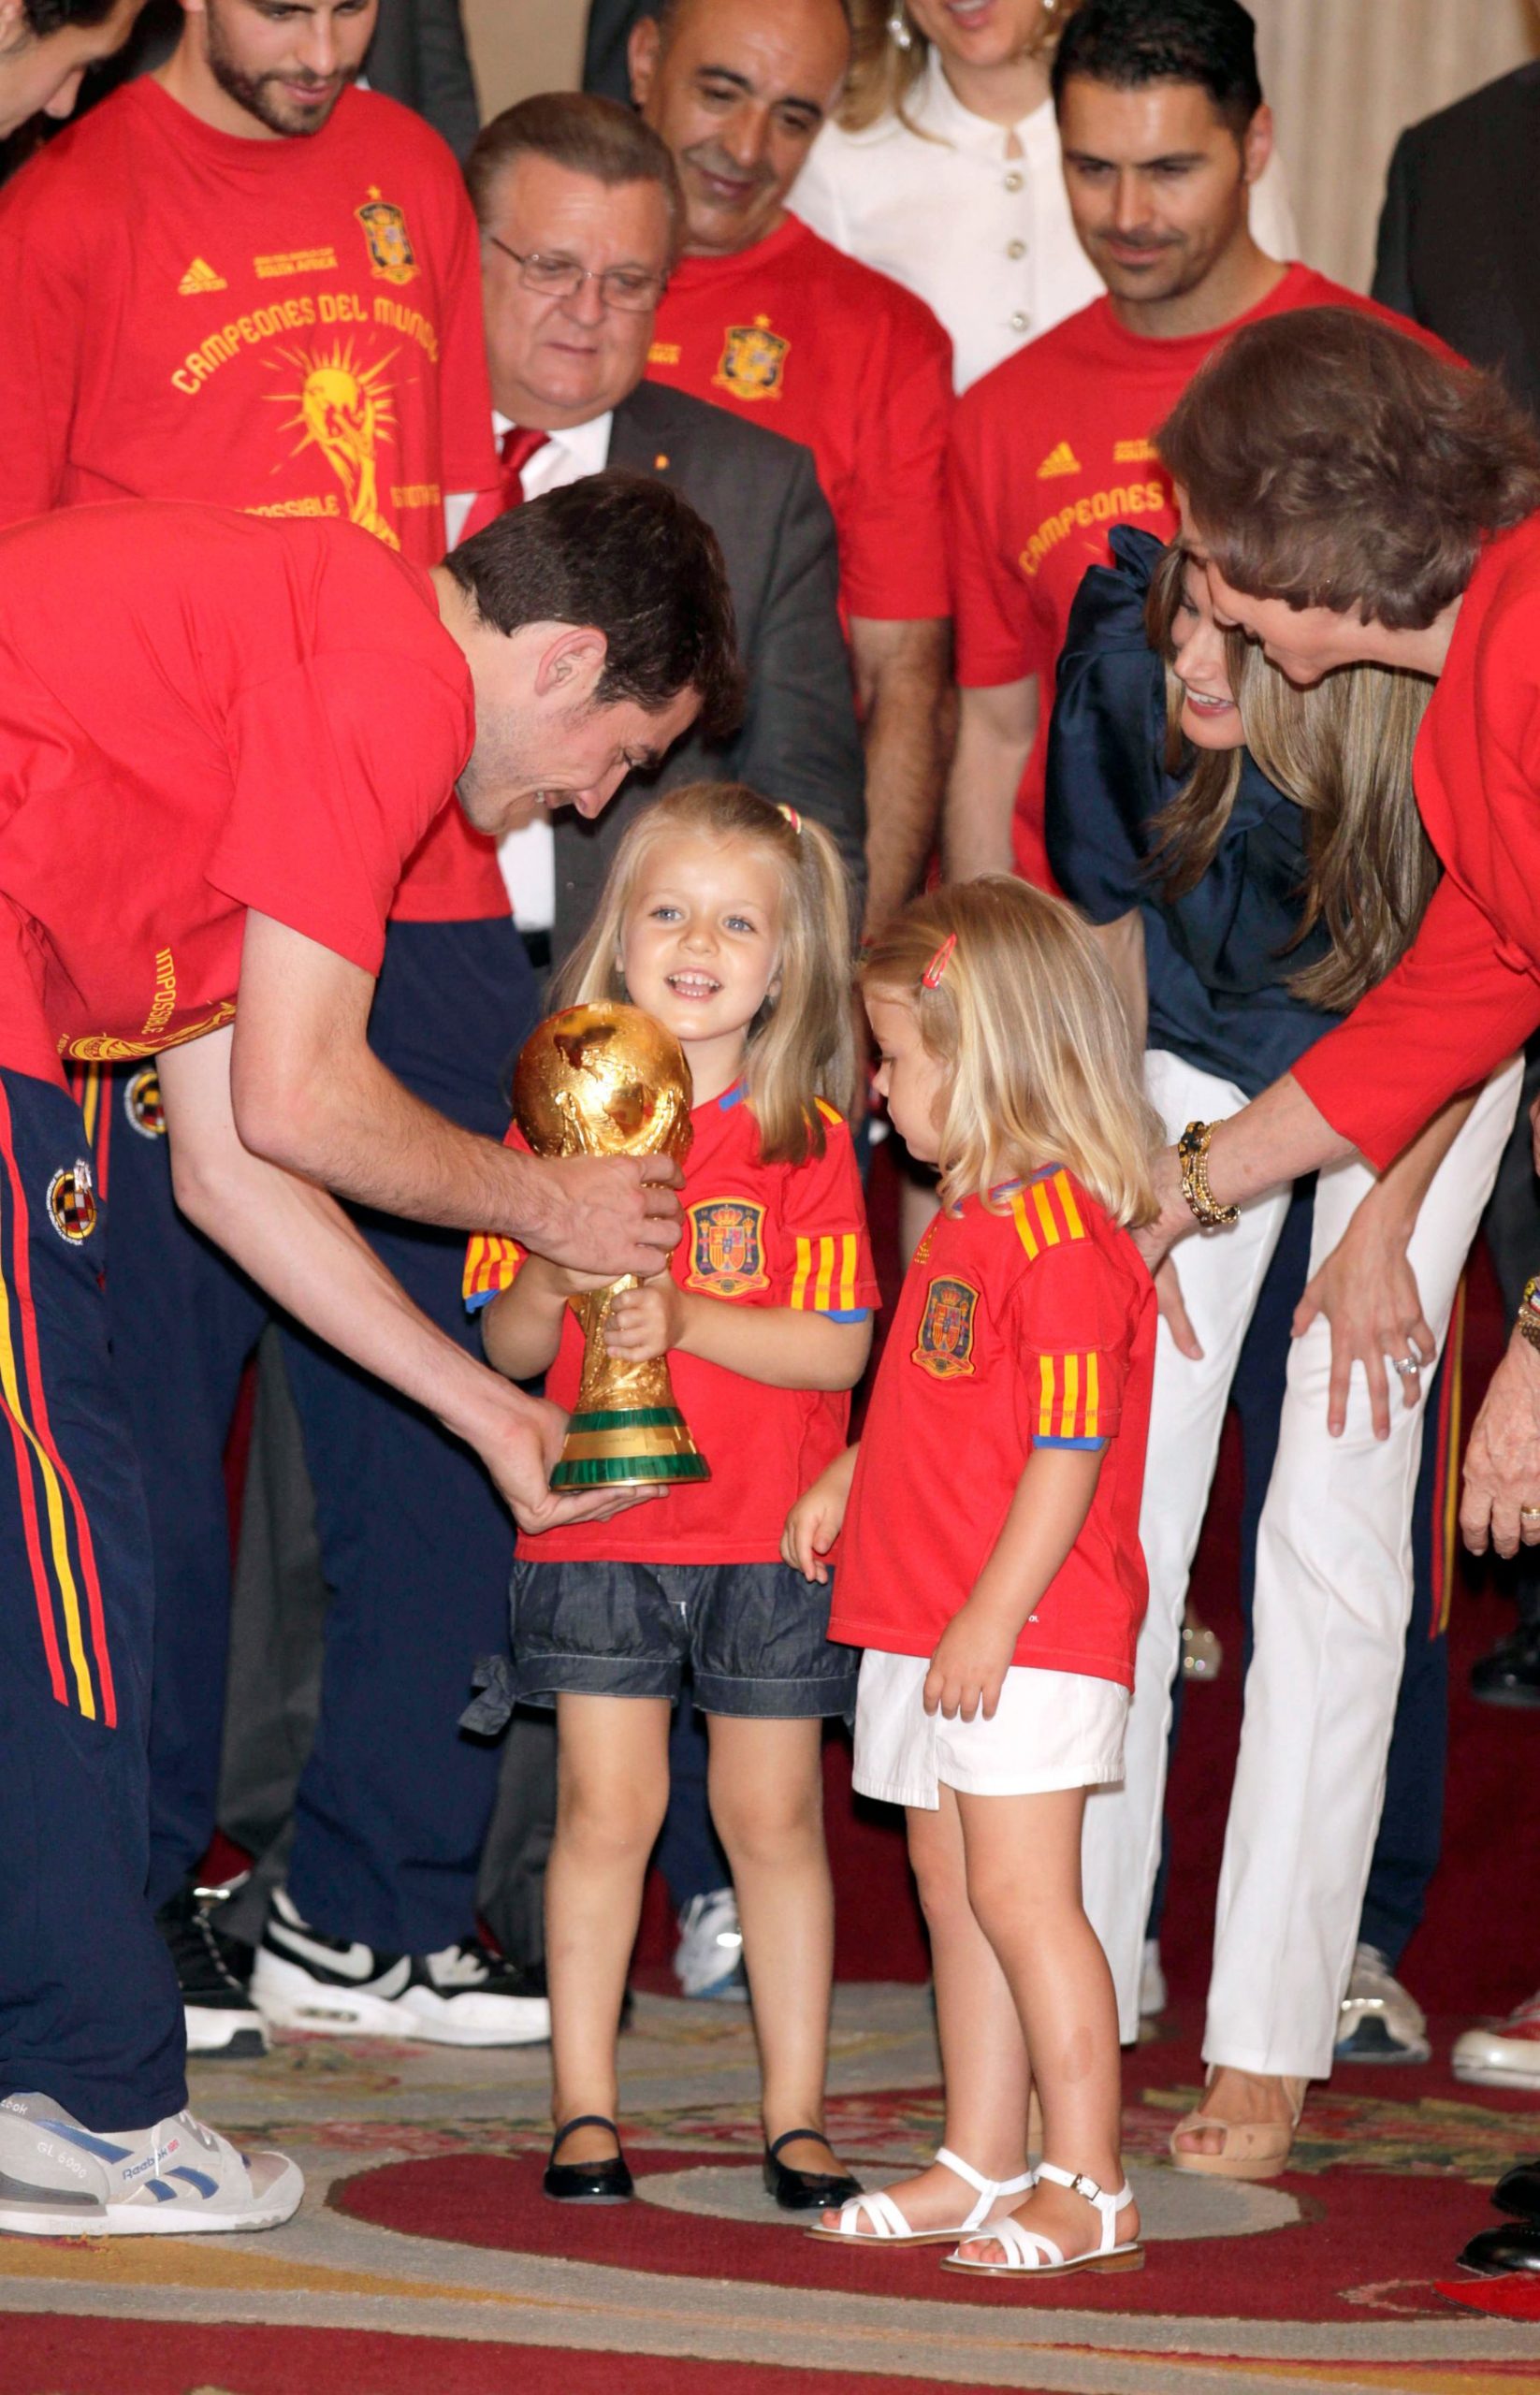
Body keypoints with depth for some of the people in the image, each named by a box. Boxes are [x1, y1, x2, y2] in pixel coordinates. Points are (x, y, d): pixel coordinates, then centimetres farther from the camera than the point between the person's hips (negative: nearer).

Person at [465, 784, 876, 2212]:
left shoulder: (805, 1138, -2)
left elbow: (840, 1346, -9)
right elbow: (507, 1348, 4)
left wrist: (689, 1318, -20)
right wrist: (552, 1280, -17)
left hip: (768, 1537, -1)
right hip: (598, 1536, 1)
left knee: (773, 1818, 6)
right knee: (606, 1811, 0)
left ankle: (794, 2117, 13)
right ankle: (584, 2110, 8)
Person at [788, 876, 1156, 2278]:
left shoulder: (1060, 1233, -17)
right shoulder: (969, 1218, 14)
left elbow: (1069, 1448, -21)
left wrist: (992, 1616, -23)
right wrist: (851, 1479, 14)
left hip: (1029, 1632, -10)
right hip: (928, 1624, 10)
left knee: (1019, 1894, -9)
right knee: (953, 1889, 13)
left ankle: (1089, 2188, -4)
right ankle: (982, 2163, 20)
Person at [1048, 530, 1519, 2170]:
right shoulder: (1122, 665, -30)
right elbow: (1111, 914, -9)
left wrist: (1385, 1227, -11)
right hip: (1198, 1063, 2)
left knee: (1334, 1538, -9)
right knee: (1118, 1519, -7)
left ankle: (1265, 2054, -5)